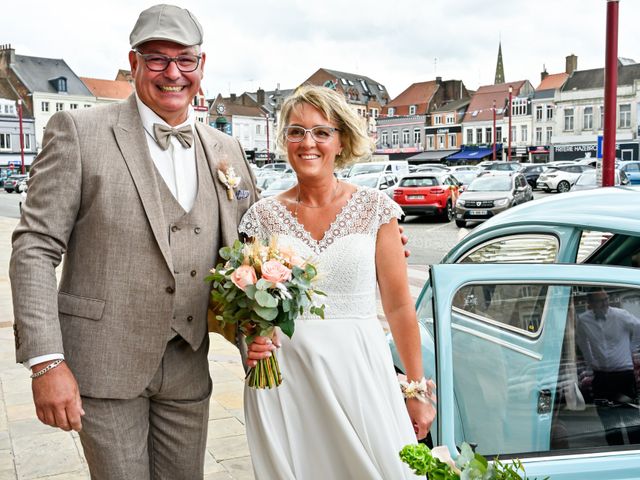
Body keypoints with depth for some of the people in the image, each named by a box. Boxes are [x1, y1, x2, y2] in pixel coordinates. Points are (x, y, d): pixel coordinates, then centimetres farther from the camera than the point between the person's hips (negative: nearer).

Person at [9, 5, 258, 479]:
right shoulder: (79, 131, -7)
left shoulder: (226, 150, 6)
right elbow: (34, 247, -9)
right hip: (105, 365, -4)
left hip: (188, 367, 4)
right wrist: (46, 362, -15)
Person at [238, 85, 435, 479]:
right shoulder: (264, 216, 2)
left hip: (360, 372, -1)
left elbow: (399, 306, 0)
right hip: (283, 376, 1)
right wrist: (250, 339, -12)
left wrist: (418, 389, 1)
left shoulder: (375, 208, -1)